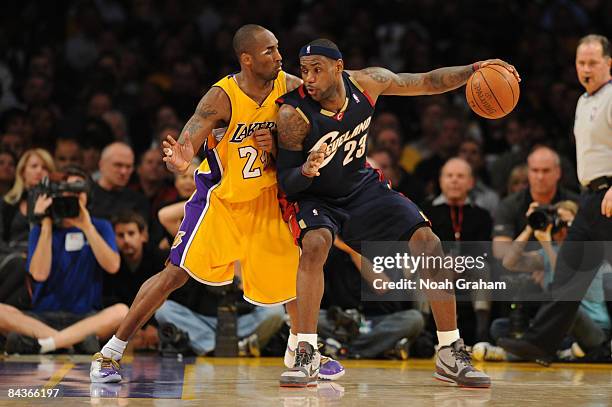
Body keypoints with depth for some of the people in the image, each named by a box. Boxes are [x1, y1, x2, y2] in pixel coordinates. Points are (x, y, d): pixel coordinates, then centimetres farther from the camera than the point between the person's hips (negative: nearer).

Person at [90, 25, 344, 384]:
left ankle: (299, 348, 31)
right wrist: (180, 162, -57)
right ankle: (111, 352, -5)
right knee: (176, 274, -12)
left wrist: (277, 146, -23)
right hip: (220, 196, -5)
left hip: (266, 196, 5)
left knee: (298, 266, 5)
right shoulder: (222, 98, -26)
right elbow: (183, 147, -33)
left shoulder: (292, 89, -13)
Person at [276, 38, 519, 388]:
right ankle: (306, 356, -29)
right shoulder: (294, 114, -26)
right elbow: (286, 182, -22)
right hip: (314, 197, -4)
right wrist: (306, 171, -44)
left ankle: (451, 355, 1)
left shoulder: (367, 83, -15)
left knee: (429, 243, -9)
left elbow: (428, 82, -1)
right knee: (316, 243, -36)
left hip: (362, 187, 4)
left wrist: (473, 70, -15)